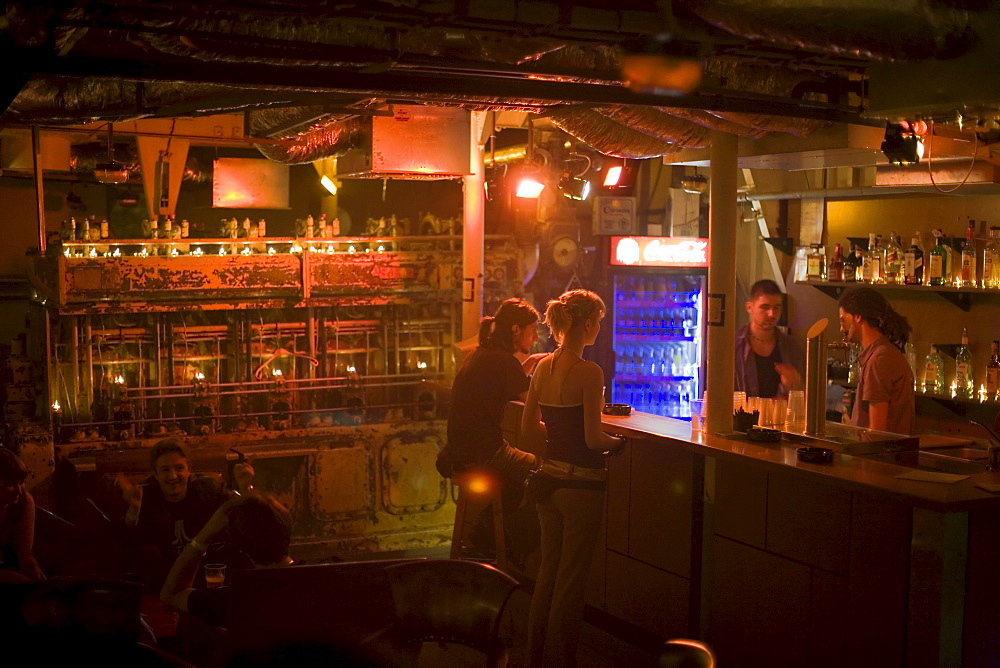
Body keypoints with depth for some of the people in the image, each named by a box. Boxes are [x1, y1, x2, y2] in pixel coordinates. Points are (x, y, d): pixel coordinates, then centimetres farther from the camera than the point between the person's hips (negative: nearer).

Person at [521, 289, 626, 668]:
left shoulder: (543, 367, 3)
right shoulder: (589, 373, -19)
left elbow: (528, 426, 10)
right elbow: (593, 439, -21)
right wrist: (617, 442, -1)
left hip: (550, 478, 7)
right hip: (580, 483, -7)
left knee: (548, 570, 19)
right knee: (571, 579, 6)